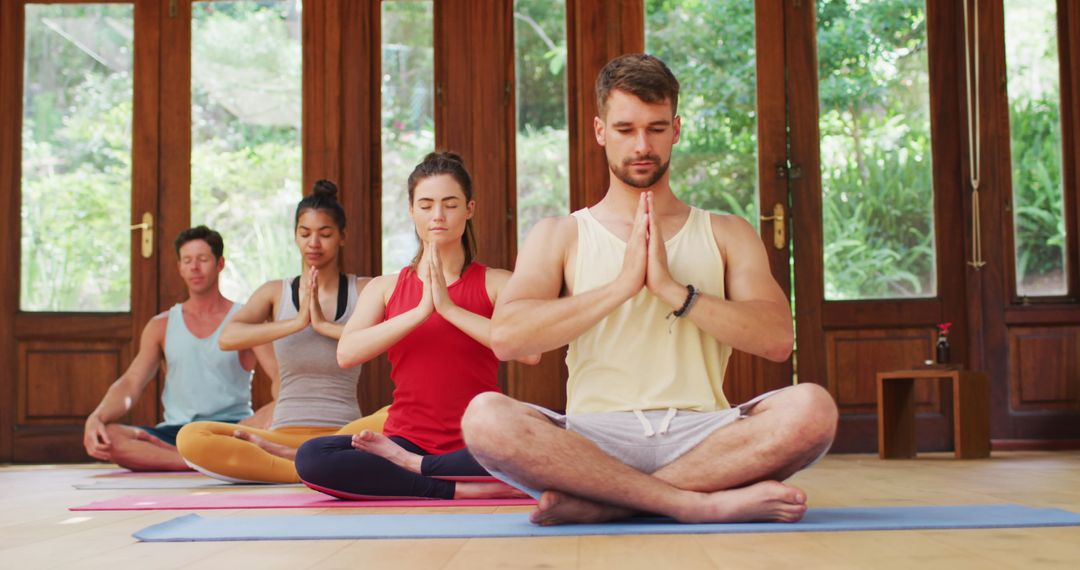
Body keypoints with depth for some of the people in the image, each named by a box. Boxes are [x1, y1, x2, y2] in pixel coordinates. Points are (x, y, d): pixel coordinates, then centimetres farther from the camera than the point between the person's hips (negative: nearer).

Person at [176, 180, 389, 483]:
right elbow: (227, 338, -8)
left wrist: (324, 324, -13)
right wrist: (297, 321, -15)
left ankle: (284, 455, -24)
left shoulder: (363, 290, 6)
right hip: (284, 431, 1)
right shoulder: (275, 292, 10)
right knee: (190, 437, -25)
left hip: (344, 434, -1)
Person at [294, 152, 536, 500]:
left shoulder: (497, 283, 6)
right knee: (310, 458, -26)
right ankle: (461, 490, -24)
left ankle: (408, 464, -17)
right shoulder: (384, 288, 12)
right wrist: (421, 311, -16)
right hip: (406, 438, 2)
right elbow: (346, 354, -7)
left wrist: (450, 308, -16)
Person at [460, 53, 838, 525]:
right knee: (485, 416, -31)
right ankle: (707, 503, -28)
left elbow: (777, 340, 0)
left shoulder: (727, 235, 17)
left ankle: (594, 502, -25)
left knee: (811, 407, -29)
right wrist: (623, 284, -10)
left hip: (701, 436, 1)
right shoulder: (559, 236, 14)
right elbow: (505, 337, -5)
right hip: (597, 437, -1)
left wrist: (673, 289, -9)